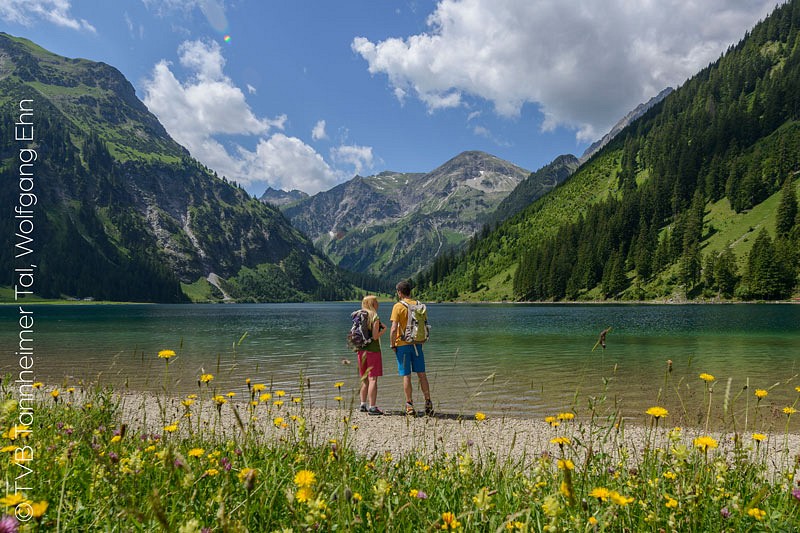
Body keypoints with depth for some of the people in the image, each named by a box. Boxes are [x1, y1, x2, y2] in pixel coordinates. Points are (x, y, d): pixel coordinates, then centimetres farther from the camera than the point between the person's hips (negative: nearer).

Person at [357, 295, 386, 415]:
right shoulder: (375, 317, -11)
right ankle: (372, 407, -7)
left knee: (364, 379, 16)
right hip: (373, 350, -7)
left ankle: (363, 405, 22)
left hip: (362, 351, 7)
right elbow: (375, 336, -16)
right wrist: (383, 330, -1)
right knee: (373, 379, -6)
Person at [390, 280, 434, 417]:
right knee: (421, 374, 9)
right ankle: (428, 402, 7)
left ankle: (409, 406, 5)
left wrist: (393, 345, -5)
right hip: (417, 344, 4)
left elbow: (394, 329, -15)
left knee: (406, 375, 2)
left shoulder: (398, 306, -9)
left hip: (402, 344, -4)